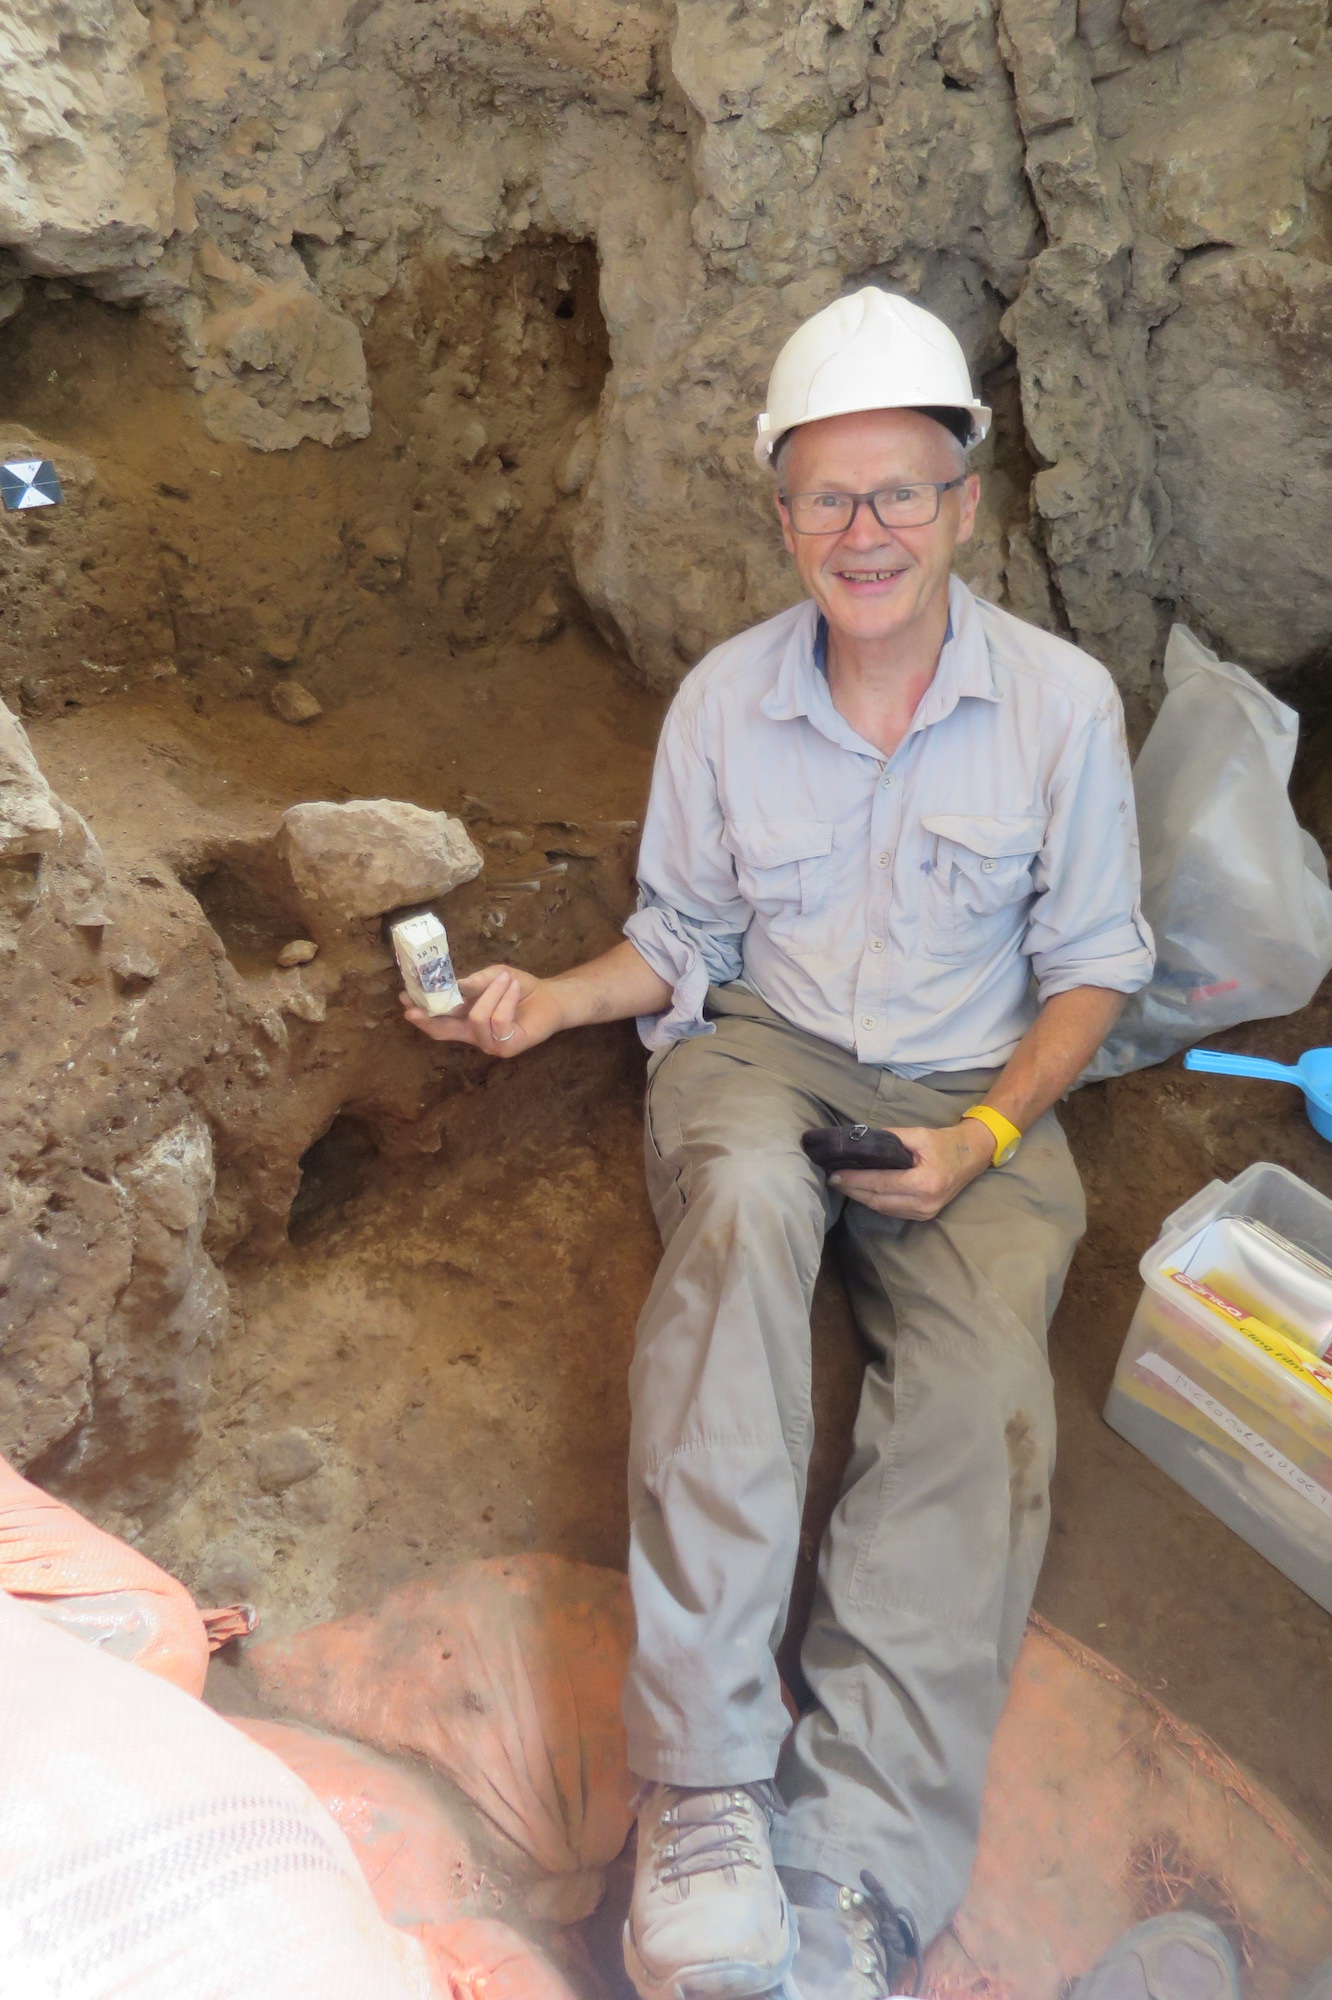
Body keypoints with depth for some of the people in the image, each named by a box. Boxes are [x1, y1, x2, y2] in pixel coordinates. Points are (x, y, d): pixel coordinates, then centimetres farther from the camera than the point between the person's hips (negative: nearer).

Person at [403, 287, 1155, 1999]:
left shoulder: (1062, 702, -2)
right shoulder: (725, 698, 2)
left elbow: (1089, 962, 3)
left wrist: (986, 1133, -12)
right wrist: (557, 997, -9)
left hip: (975, 1092, 1)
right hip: (763, 1049, 0)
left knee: (982, 1383, -29)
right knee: (743, 1205, -37)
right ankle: (705, 1792, -35)